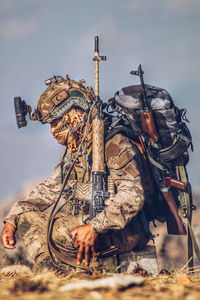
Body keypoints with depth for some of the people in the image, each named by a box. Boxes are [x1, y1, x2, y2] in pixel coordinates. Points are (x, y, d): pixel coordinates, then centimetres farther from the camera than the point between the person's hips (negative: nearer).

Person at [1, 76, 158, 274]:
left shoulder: (115, 145, -13)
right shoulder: (73, 152, 16)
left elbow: (132, 195, -25)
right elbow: (47, 190, 21)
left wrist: (95, 227, -34)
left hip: (124, 233, -9)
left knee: (58, 229, -28)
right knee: (27, 218, -2)